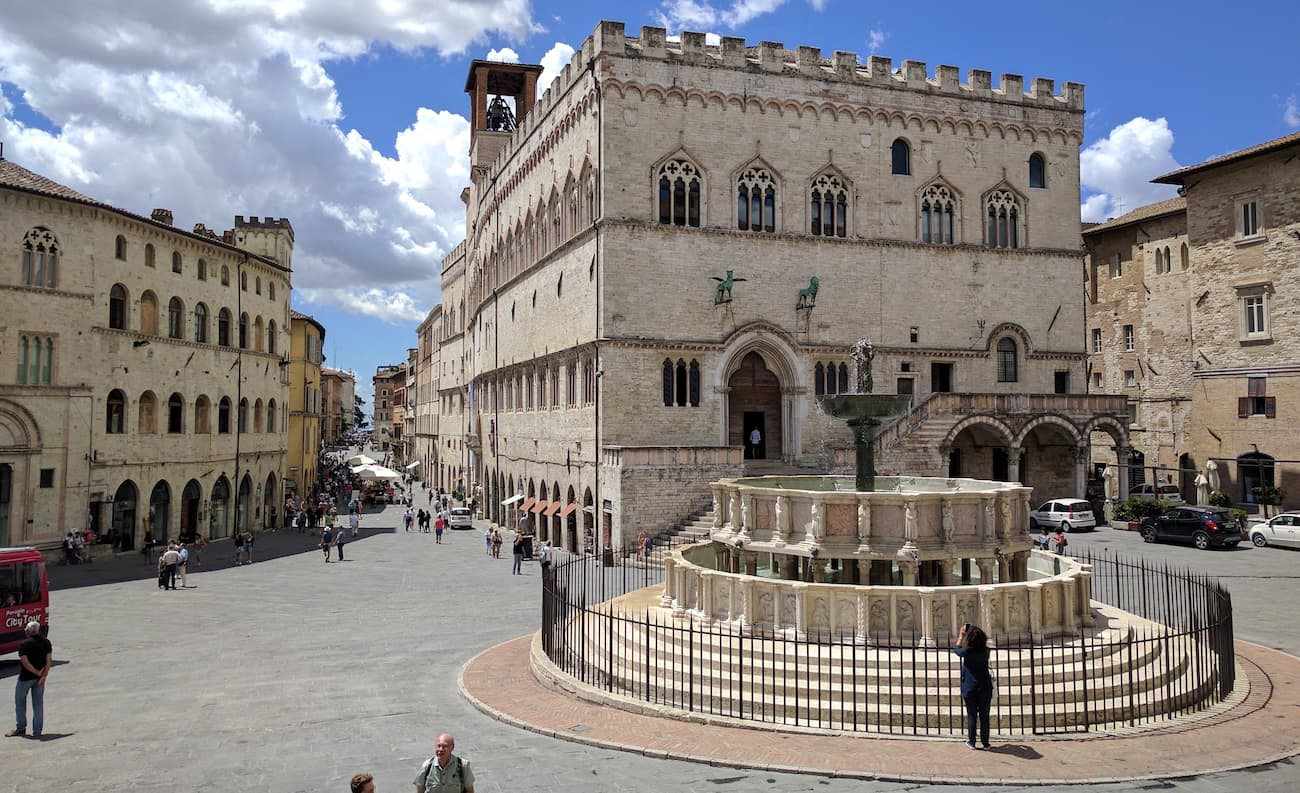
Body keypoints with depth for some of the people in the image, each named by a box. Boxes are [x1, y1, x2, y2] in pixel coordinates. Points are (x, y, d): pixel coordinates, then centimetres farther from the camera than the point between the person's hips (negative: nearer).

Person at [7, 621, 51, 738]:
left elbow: (25, 663, -19)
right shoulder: (46, 642, 0)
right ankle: (37, 731, 10)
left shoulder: (24, 644, -14)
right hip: (40, 677, 4)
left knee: (20, 702, 15)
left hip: (26, 677, -4)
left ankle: (20, 728, 23)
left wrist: (37, 673, -11)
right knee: (38, 703, 9)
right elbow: (48, 660, -4)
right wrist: (43, 676, -5)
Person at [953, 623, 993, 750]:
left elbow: (956, 649, 10)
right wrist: (975, 631, 17)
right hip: (985, 687, 2)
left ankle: (971, 742, 12)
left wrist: (961, 635, 19)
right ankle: (985, 743, 12)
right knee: (984, 716, 8)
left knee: (971, 716, 7)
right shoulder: (985, 651, -6)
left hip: (969, 688, -2)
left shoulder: (966, 652, -13)